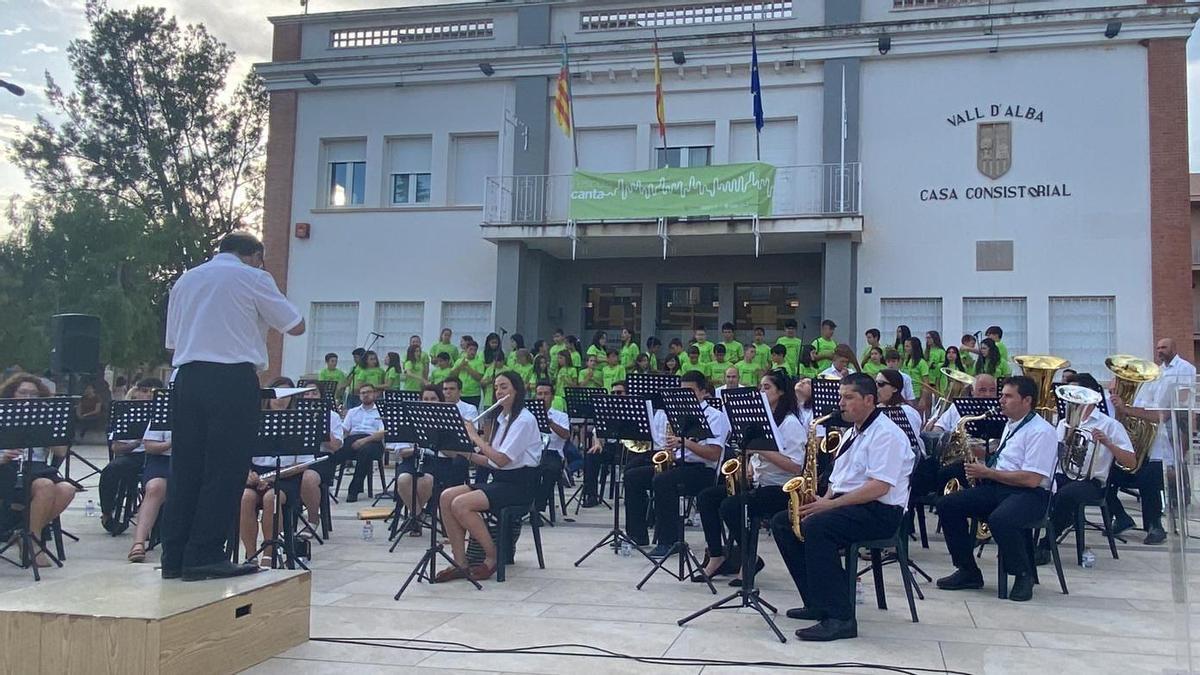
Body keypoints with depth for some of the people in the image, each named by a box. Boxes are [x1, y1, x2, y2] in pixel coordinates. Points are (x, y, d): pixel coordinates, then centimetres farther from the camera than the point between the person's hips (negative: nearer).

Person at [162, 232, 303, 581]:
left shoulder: (185, 280, 20)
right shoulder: (253, 278, 1)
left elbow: (172, 339, 20)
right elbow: (296, 326, 4)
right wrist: (262, 315, 18)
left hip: (188, 378, 6)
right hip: (234, 379, -6)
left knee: (185, 468, 8)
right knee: (226, 470, -2)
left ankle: (174, 557, 11)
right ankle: (204, 556, -2)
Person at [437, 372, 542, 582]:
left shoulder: (524, 420, -11)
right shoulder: (500, 419, 16)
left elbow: (502, 460, -21)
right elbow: (491, 462, 14)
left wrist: (475, 437, -13)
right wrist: (467, 453, -2)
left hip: (520, 484, -8)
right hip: (499, 480, 9)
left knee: (461, 504, -25)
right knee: (446, 497, -11)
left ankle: (492, 558, -8)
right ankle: (461, 563, -10)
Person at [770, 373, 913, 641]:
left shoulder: (886, 434, -11)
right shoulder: (852, 433, 20)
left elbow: (879, 487, -22)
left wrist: (831, 504, -24)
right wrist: (824, 500, 0)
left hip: (880, 511, -10)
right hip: (846, 504, 10)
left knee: (816, 527, -34)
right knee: (782, 522, 0)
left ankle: (840, 618, -32)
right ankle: (818, 602, 1)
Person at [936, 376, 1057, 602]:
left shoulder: (1041, 432, -12)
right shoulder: (1011, 426, 18)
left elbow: (1031, 479, -20)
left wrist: (988, 473, -14)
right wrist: (982, 468, 6)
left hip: (1030, 494, -9)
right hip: (998, 488, 9)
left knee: (1000, 520, -39)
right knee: (948, 505, -8)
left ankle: (1023, 575, -12)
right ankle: (968, 571, 1)